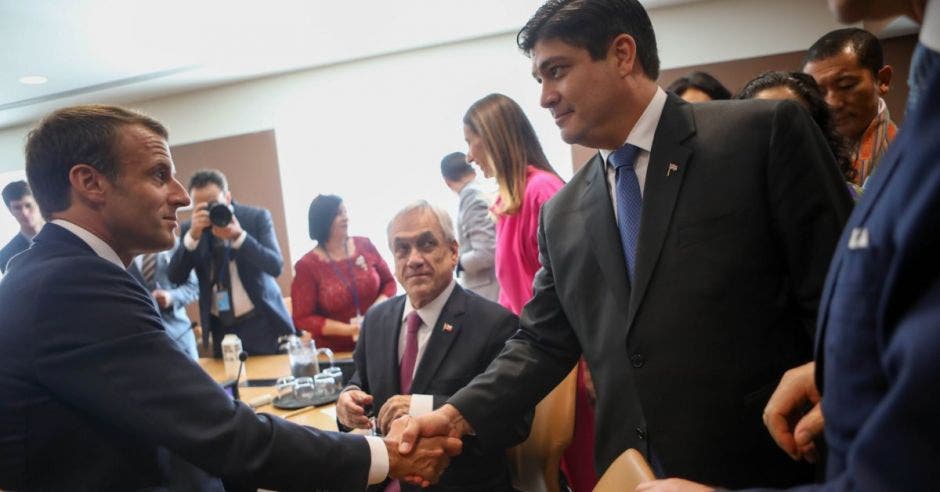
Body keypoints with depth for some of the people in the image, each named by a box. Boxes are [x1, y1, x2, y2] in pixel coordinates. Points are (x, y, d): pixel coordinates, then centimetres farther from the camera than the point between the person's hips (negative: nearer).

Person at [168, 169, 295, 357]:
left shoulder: (256, 216, -6)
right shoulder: (190, 228, 2)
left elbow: (275, 266, -14)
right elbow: (175, 277, -6)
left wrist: (239, 236, -27)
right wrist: (193, 236, -19)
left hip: (261, 323, -2)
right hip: (221, 328, 2)